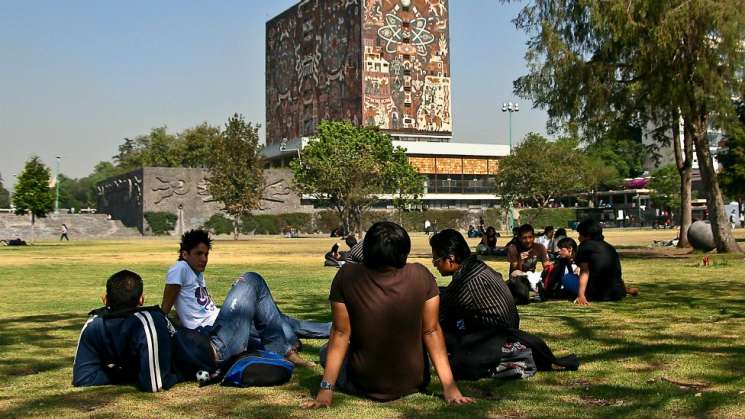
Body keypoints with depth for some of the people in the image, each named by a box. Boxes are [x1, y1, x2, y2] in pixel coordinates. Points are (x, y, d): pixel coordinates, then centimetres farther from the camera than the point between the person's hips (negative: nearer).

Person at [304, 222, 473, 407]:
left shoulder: (346, 276, -18)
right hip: (413, 384, 2)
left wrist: (326, 389, -11)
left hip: (363, 386, -2)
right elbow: (431, 331, -13)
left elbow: (341, 333, -16)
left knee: (326, 352, 28)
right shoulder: (421, 276, -16)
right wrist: (450, 386, -8)